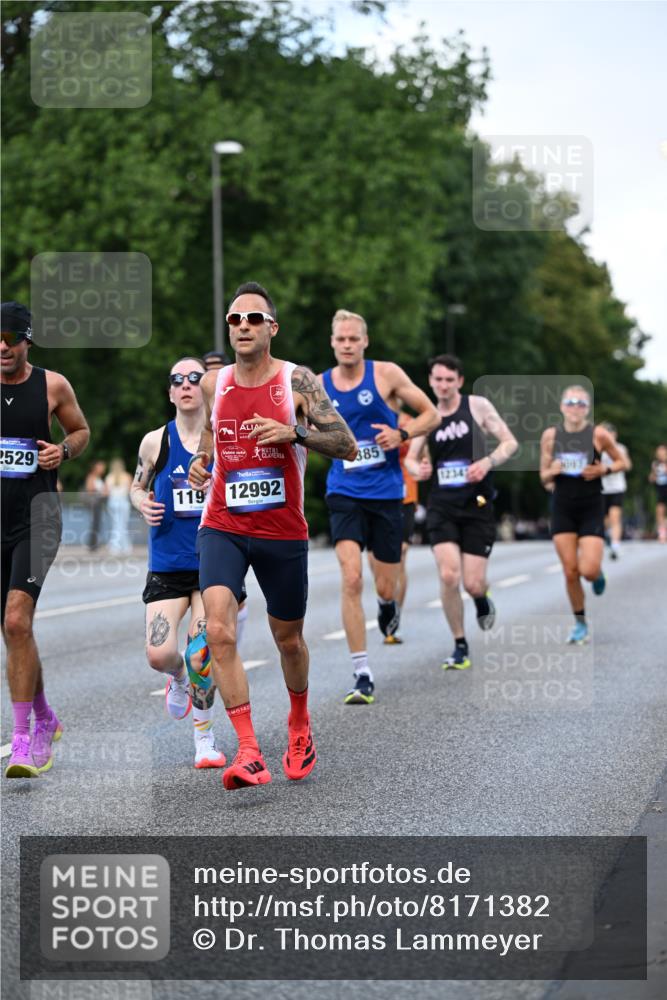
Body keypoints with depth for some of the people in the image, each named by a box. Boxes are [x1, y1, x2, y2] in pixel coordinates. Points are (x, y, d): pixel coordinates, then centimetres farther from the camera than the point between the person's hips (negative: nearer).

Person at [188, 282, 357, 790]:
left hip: (283, 532, -1)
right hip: (223, 526, 1)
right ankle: (249, 754, -19)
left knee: (288, 639, 15)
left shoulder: (297, 380, -8)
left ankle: (300, 725, 44)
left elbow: (348, 446, -11)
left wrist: (295, 433, -24)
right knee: (219, 632, -20)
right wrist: (201, 459, 5)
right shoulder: (213, 383, 3)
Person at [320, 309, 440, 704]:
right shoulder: (319, 385, 3)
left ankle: (388, 603, 47)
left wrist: (401, 434, -13)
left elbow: (431, 414, 3)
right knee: (351, 579, -17)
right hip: (344, 493, 0)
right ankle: (363, 675, -11)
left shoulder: (387, 374, -2)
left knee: (385, 587, 5)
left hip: (386, 493, 0)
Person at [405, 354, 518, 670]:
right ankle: (460, 647, 2)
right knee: (448, 576, -15)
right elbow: (411, 458, 17)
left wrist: (488, 462, -19)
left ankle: (482, 599, 35)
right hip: (441, 507, 2)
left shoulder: (477, 406, -2)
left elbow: (510, 442, 0)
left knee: (473, 584, -5)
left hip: (477, 505, -2)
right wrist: (417, 469, -7)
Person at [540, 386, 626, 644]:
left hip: (591, 509, -2)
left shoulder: (598, 434, -7)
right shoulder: (550, 435, 0)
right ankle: (580, 623, 18)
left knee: (588, 570, -13)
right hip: (563, 509, 2)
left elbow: (621, 462, 6)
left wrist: (603, 470, -14)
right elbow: (543, 477, 7)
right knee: (570, 572, 0)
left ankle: (598, 573, 26)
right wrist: (552, 472, -15)